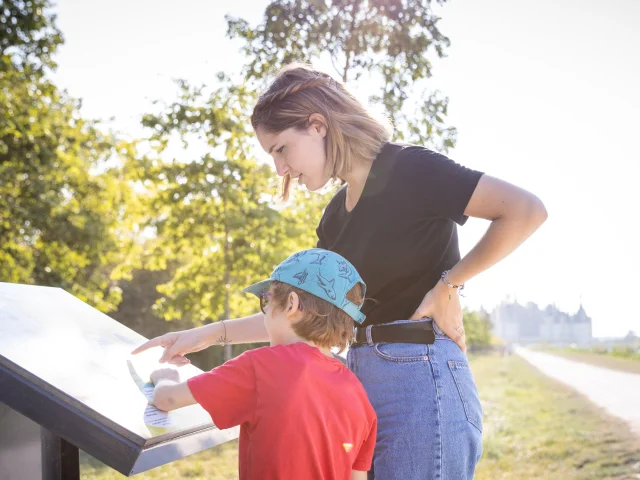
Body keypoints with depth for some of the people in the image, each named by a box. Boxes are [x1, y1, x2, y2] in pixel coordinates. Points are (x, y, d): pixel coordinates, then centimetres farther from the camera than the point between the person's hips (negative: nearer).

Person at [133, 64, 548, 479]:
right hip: (362, 380, 8)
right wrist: (210, 334, 11)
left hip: (421, 379, -8)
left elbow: (528, 211, -17)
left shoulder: (409, 169, -9)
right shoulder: (337, 214, 14)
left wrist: (448, 284, -13)